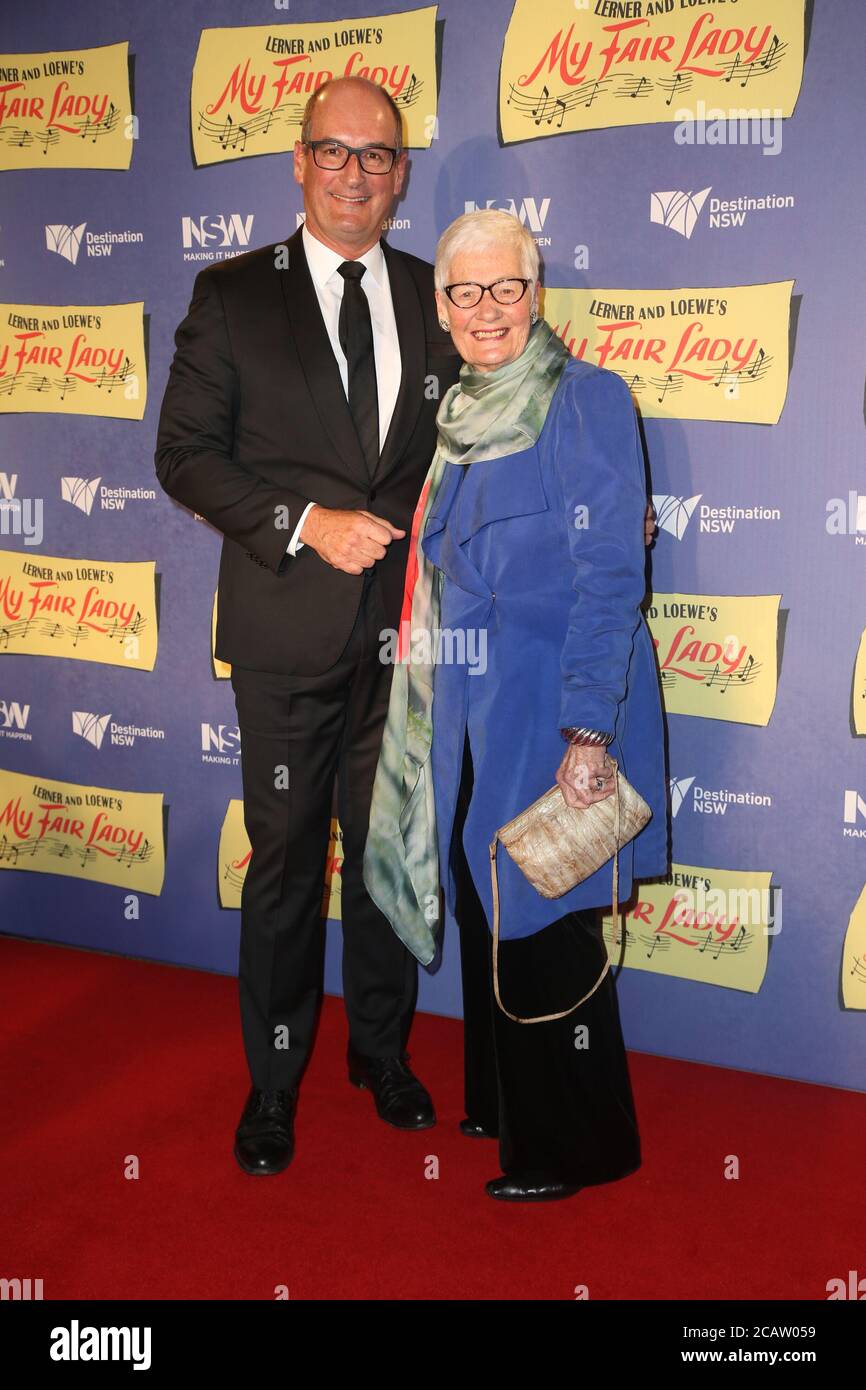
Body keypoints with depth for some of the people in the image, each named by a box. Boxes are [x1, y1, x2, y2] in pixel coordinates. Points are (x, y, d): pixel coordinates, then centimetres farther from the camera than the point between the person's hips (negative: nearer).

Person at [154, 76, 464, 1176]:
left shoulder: (435, 299, 7)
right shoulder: (233, 295, 0)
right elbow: (185, 453, -4)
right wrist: (305, 524, -15)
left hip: (403, 626, 3)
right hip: (289, 635, -2)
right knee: (284, 866, 8)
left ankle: (382, 1048, 36)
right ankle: (273, 1082, 28)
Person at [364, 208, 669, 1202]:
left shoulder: (587, 400, -10)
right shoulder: (465, 418, 12)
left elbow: (610, 578, -16)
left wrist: (589, 730, -21)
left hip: (552, 710, -7)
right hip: (473, 715, 8)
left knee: (546, 925, 2)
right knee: (486, 913, 17)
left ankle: (581, 1144, 21)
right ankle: (507, 1106, 37)